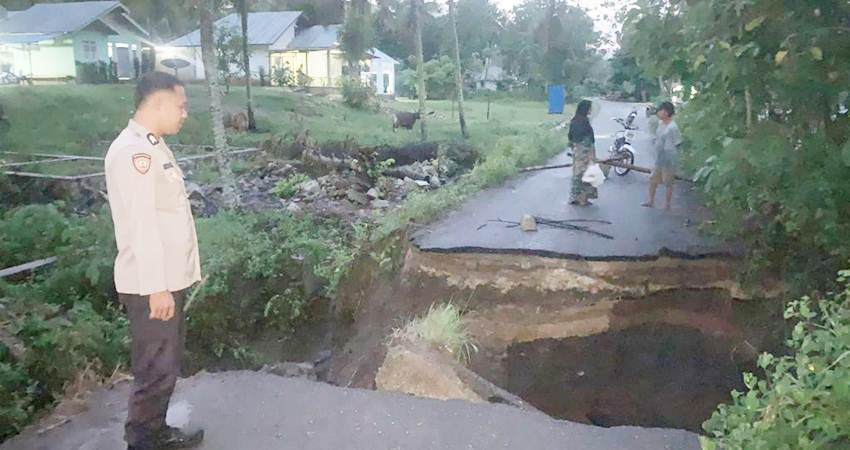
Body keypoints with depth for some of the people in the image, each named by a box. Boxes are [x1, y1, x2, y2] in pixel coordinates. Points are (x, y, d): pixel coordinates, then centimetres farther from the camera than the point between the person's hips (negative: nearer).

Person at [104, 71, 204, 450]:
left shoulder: (151, 146, 12)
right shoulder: (133, 151, -19)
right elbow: (140, 226, -23)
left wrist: (168, 281, 17)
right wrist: (156, 287, -22)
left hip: (167, 278, 10)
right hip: (151, 284, -10)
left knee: (167, 363, 21)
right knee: (156, 371, 2)